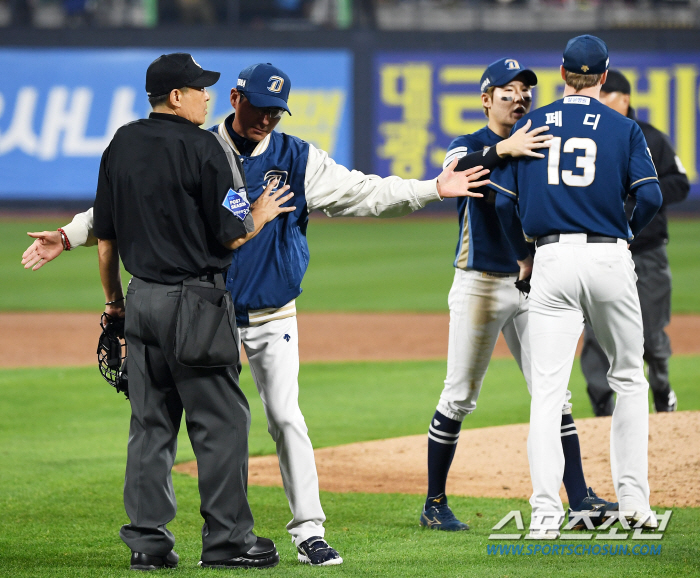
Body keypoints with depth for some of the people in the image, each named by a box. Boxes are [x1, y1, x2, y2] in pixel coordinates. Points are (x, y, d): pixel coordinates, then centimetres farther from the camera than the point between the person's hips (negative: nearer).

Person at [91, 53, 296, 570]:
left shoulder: (121, 145, 8)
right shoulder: (205, 148, -12)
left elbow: (105, 236, 13)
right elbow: (233, 235, -12)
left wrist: (114, 299, 22)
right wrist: (262, 215, 9)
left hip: (142, 297, 7)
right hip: (195, 301, -7)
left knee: (150, 422, 10)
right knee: (221, 421, 0)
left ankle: (148, 541, 10)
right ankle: (227, 539, 1)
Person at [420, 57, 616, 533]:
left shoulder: (537, 150, 13)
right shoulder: (468, 146, -3)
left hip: (529, 285, 4)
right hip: (480, 284, -4)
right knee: (460, 398, 0)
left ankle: (580, 499, -1)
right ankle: (435, 504, 10)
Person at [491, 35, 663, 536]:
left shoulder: (532, 125, 8)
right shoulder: (623, 128, 2)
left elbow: (504, 201, 5)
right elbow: (650, 197, -8)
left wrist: (522, 254, 20)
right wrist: (626, 233, 11)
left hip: (552, 258, 1)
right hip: (610, 259, -1)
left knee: (548, 389, -2)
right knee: (628, 378, 16)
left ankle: (546, 513, -13)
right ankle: (633, 497, 12)